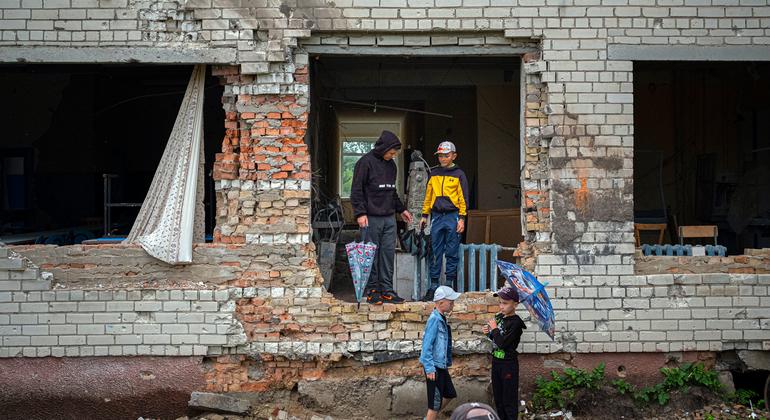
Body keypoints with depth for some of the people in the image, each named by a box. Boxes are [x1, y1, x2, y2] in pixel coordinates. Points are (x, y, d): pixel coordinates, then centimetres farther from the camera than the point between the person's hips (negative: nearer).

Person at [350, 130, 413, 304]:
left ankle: (387, 290, 11)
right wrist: (360, 213, -17)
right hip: (371, 218, -7)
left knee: (388, 254, 6)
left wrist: (401, 209, 23)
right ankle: (372, 290, 6)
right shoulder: (366, 162, -7)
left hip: (389, 218, 7)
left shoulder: (391, 165, 15)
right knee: (371, 255, -1)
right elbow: (356, 190, -10)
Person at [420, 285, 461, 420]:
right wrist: (429, 368, -22)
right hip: (434, 367, -10)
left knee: (449, 394, 21)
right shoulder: (434, 319, -20)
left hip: (442, 366, 10)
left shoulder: (442, 319, 8)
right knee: (435, 402, -1)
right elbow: (427, 345, -22)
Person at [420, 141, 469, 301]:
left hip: (452, 217, -3)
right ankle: (433, 286, 6)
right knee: (435, 253, 3)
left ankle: (450, 285, 5)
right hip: (437, 216, 3)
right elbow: (428, 195, 17)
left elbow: (463, 198, 0)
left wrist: (462, 218, -6)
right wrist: (425, 215, 13)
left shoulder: (458, 174, 2)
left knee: (452, 253, 0)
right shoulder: (434, 174, 12)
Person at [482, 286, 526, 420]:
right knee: (498, 398, 17)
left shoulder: (515, 323, -20)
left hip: (508, 364, -8)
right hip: (496, 361, 8)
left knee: (509, 400, 0)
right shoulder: (499, 317, 3)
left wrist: (494, 329, -14)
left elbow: (502, 343, -26)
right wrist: (489, 332, -2)